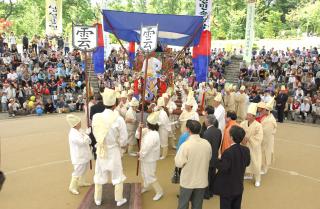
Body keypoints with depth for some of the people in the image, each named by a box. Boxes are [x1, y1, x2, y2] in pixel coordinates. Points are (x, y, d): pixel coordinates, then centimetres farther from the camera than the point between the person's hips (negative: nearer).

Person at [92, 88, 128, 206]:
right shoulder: (118, 119, -23)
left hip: (101, 150, 3)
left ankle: (97, 199, 35)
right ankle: (119, 200, 29)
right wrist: (121, 145, 7)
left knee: (99, 175, 20)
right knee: (118, 176, 17)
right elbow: (123, 140, -14)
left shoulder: (96, 117, -13)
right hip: (114, 151, -3)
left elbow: (95, 134, 1)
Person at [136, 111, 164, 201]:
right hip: (145, 156, 10)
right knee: (144, 173, 26)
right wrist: (140, 128, -16)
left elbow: (146, 148, -26)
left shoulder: (153, 135, -32)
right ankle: (145, 187, 48)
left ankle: (159, 192, 16)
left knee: (150, 176, 0)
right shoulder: (147, 130, -3)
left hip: (149, 158, -10)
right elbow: (137, 135, 2)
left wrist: (140, 155, -10)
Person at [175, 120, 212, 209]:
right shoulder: (207, 144, -9)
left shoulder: (186, 145, -22)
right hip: (202, 181, 3)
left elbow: (178, 163, -15)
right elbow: (209, 159, 6)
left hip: (188, 181, -3)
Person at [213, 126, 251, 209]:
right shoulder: (246, 150, -5)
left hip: (227, 188, -7)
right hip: (239, 187, 7)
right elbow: (247, 163, 10)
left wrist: (216, 161, -12)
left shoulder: (228, 152, -27)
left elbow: (223, 168, -26)